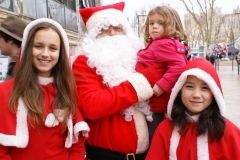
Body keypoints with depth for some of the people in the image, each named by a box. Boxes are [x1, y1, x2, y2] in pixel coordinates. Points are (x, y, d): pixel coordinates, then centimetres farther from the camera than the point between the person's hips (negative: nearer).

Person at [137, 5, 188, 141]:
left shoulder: (164, 44, -16)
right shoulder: (156, 44, 14)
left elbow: (179, 66, -27)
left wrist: (162, 85, -29)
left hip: (157, 103, -10)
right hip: (154, 102, 10)